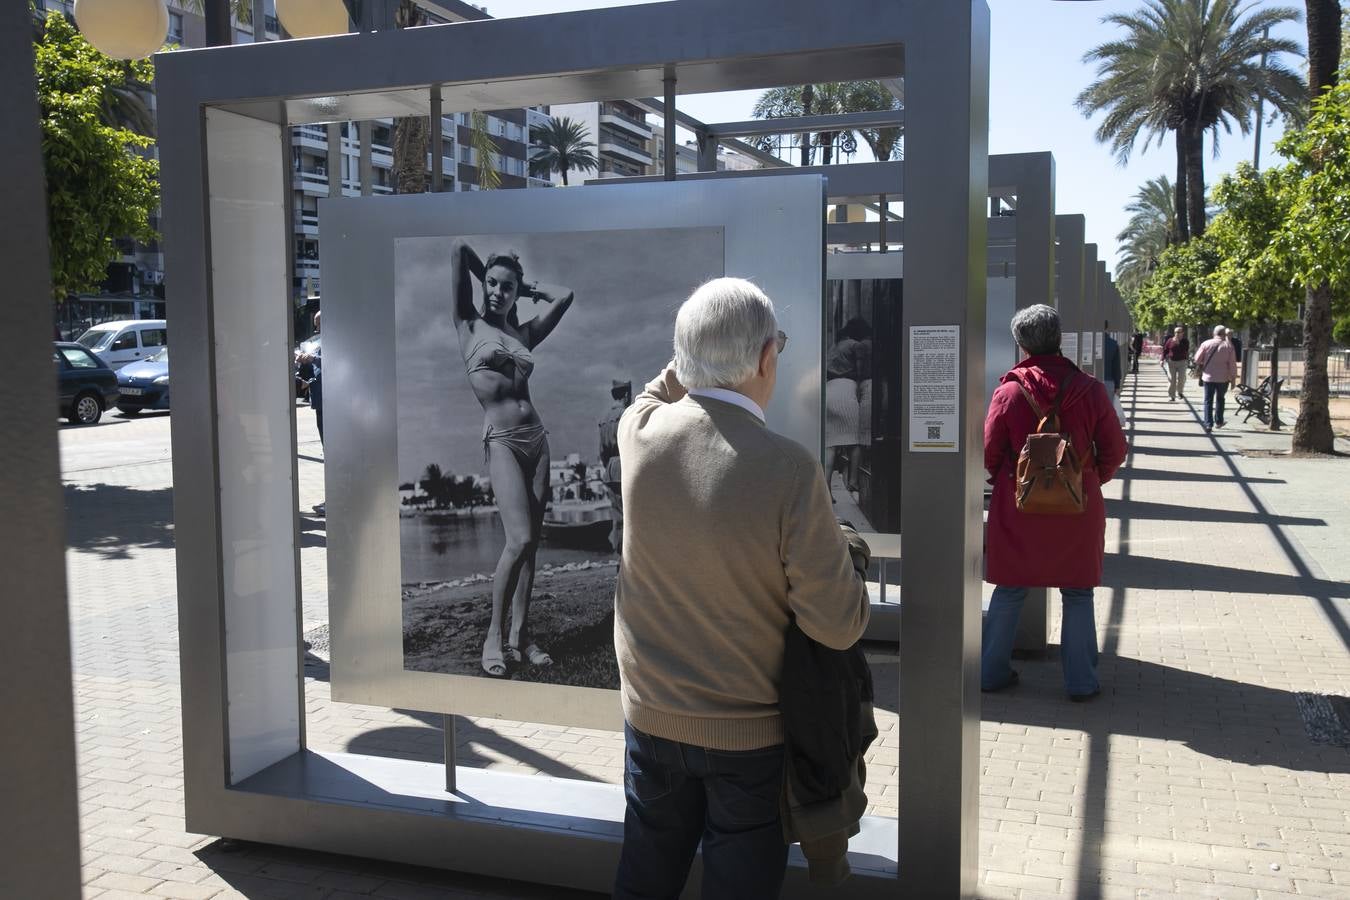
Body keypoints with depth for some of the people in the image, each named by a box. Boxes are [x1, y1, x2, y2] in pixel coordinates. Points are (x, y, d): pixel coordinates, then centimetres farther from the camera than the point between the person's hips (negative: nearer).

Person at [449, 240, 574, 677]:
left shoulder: (524, 333, 14)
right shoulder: (469, 325, 3)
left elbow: (564, 296, 18)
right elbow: (459, 248, -1)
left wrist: (527, 288, 23)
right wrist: (484, 275, 16)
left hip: (537, 439, 5)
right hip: (502, 442, -5)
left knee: (530, 543, 4)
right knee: (519, 540, -16)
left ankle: (520, 637, 10)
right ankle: (494, 637, -3)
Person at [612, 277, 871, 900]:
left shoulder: (640, 434, -12)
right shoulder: (790, 469, -25)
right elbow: (839, 626, -19)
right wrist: (842, 550, -3)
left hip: (652, 714, 4)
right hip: (750, 732, -3)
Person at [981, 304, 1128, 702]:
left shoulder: (1008, 391, -9)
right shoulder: (1089, 389, -7)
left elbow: (989, 453, -3)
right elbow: (1115, 449, 0)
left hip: (1018, 508, 0)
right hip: (1078, 509, 0)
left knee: (1008, 592, 12)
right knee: (1077, 595, 11)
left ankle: (992, 672, 19)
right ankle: (1081, 681, 16)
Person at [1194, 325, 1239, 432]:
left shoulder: (1206, 344, -6)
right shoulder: (1228, 346, -6)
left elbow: (1197, 359, -1)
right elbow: (1232, 364, -3)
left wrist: (1200, 366, 20)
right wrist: (1233, 378, 5)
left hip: (1208, 376, 0)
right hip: (1223, 378, 1)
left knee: (1208, 401, 5)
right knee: (1220, 399, 20)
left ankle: (1208, 423, -3)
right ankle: (1219, 421, 23)